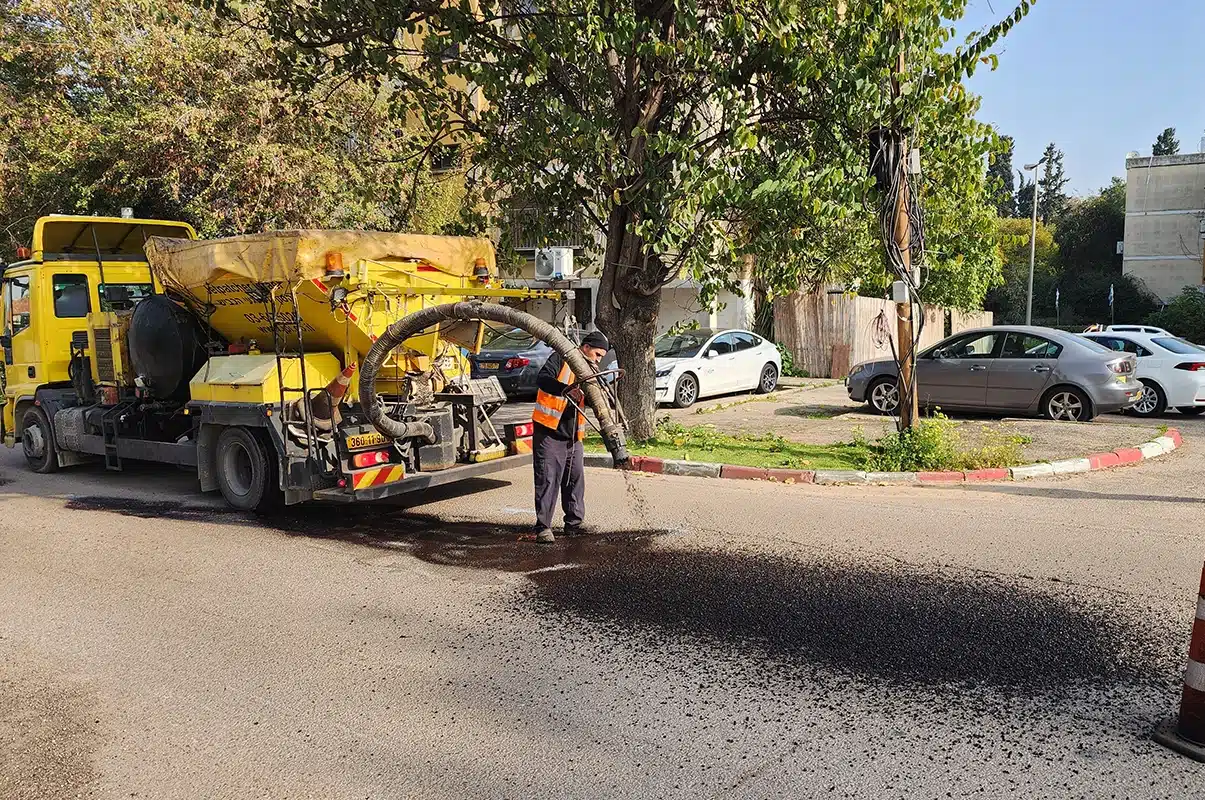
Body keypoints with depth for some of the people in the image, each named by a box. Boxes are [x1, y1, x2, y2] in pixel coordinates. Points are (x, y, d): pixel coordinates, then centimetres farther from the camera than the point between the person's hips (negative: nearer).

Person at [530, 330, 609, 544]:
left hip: (573, 436, 8)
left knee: (576, 478, 11)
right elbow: (542, 379, -24)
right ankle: (543, 527, -2)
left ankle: (574, 523, 22)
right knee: (548, 479, -7)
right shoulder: (560, 359, -7)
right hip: (548, 432, -8)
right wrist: (566, 389, -38)